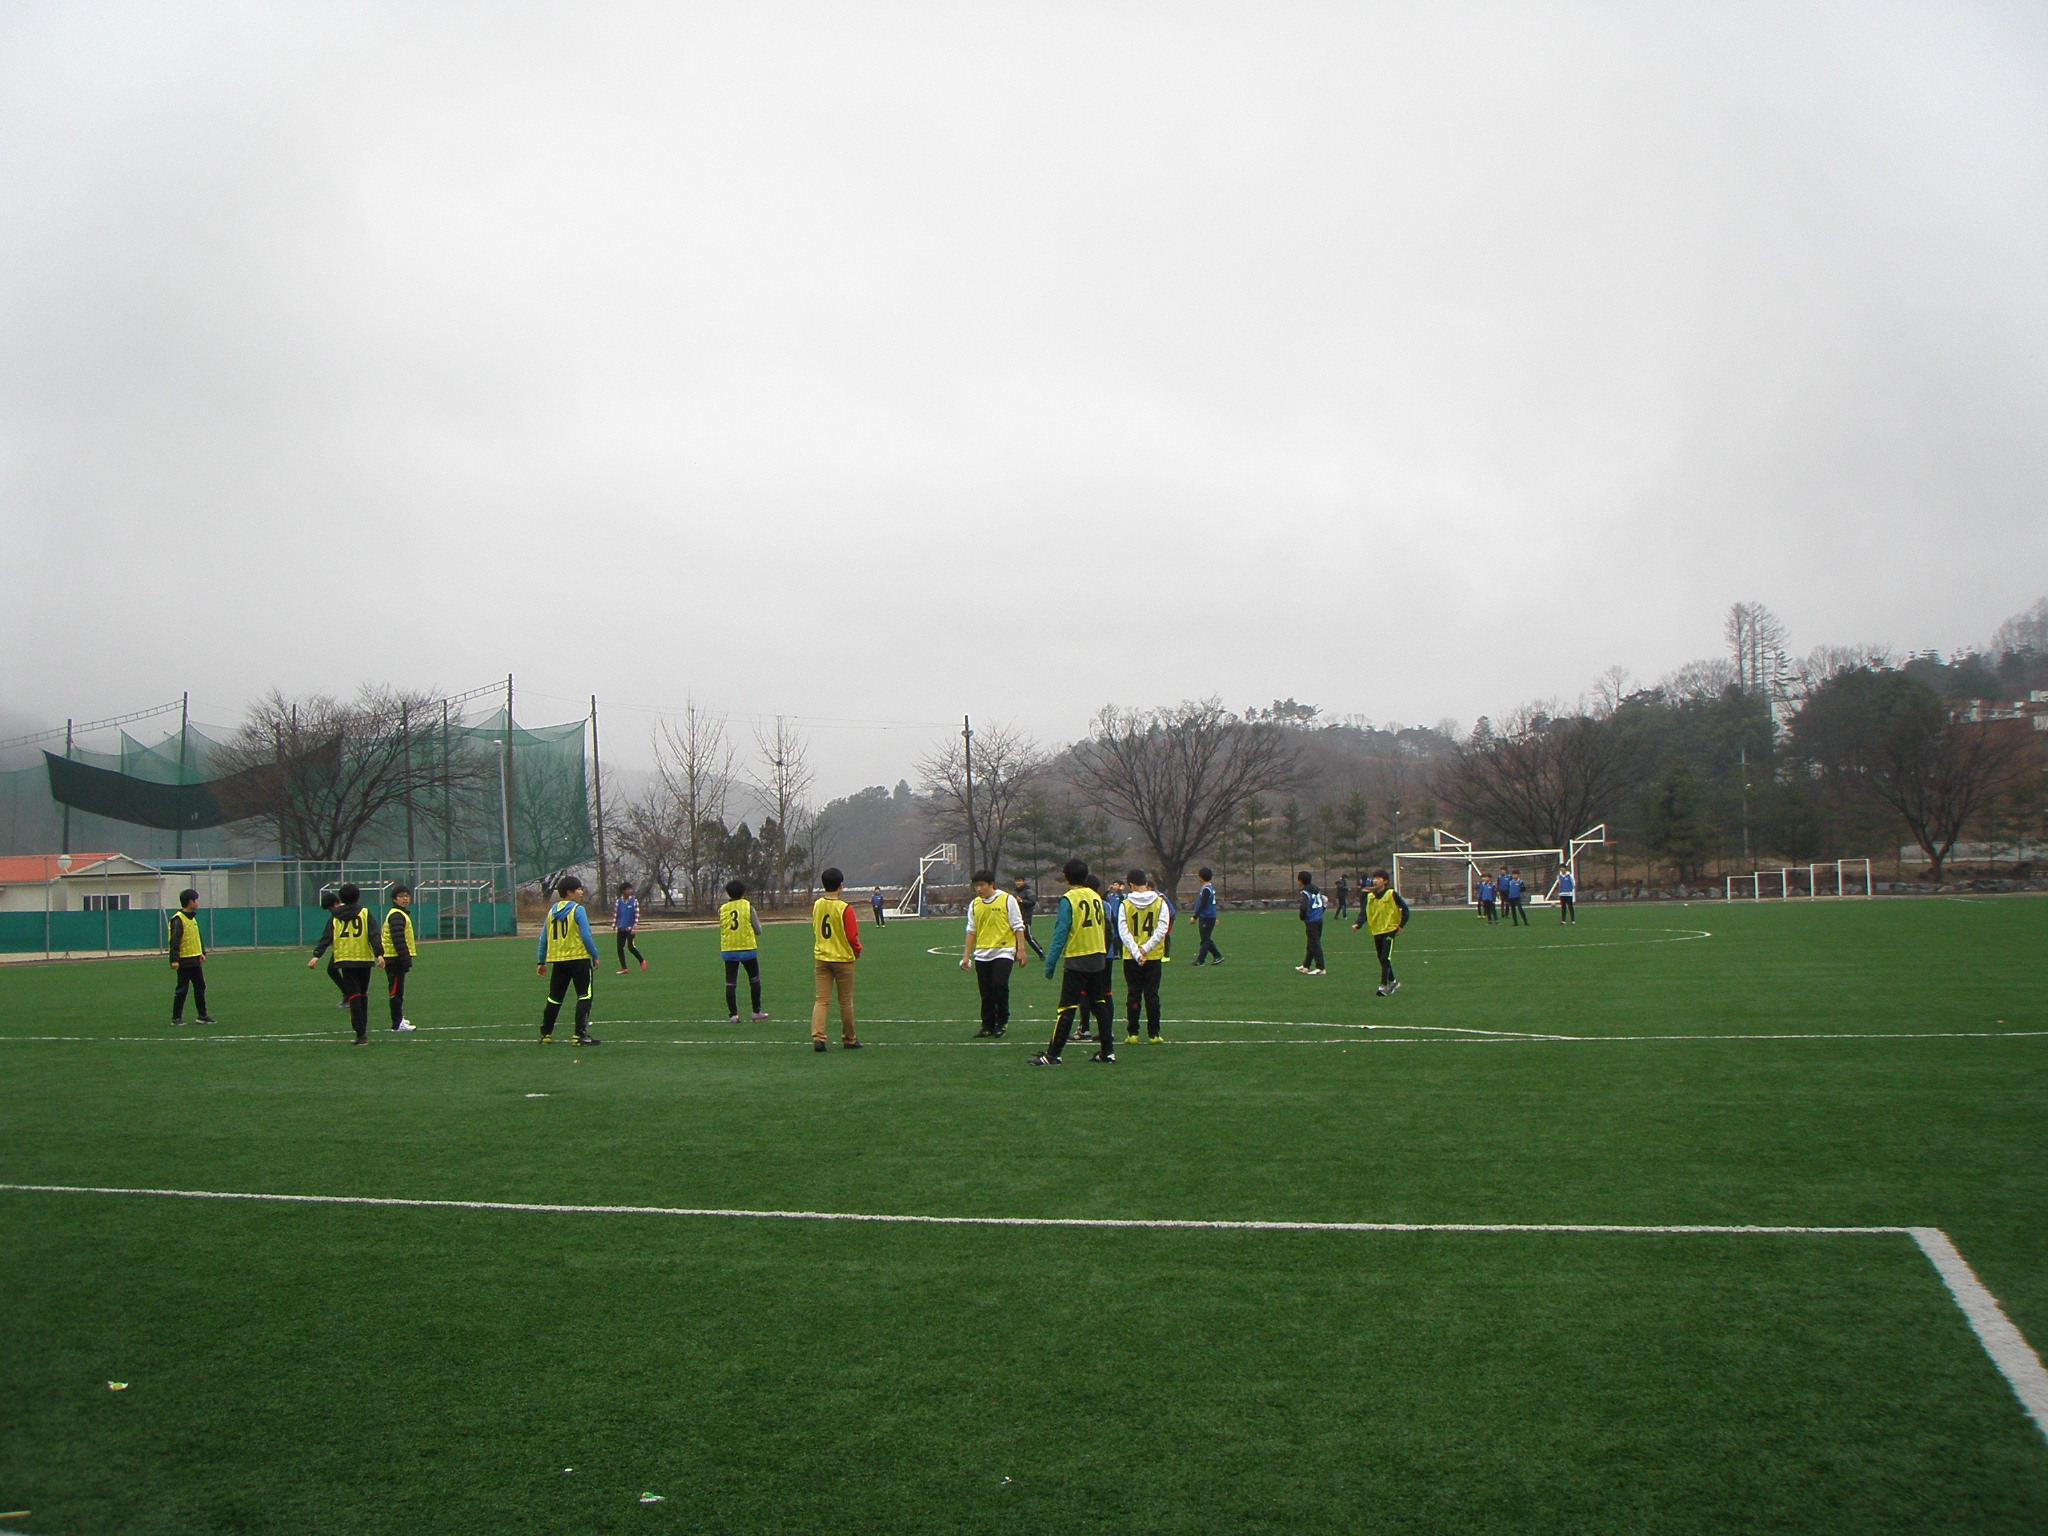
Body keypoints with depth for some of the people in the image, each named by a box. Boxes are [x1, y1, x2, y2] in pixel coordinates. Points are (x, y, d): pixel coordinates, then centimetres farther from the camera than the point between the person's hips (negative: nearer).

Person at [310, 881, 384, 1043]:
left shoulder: (334, 916, 5)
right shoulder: (364, 913, 2)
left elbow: (326, 937, -1)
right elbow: (374, 935, -7)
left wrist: (317, 955, -4)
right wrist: (379, 954, -13)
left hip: (345, 960, 0)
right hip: (364, 959, 0)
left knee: (354, 996, -1)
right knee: (363, 995, 14)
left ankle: (361, 1035, -10)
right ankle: (363, 1032, 14)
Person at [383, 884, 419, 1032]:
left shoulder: (401, 914, 19)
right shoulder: (396, 916, -14)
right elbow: (398, 940, -22)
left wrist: (406, 958, 22)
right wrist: (406, 959, -25)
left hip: (395, 959, 11)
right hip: (395, 959, -11)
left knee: (398, 990, 19)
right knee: (396, 991, -10)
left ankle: (398, 1018, 30)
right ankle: (397, 1023, -10)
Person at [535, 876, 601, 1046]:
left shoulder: (552, 911, 10)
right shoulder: (577, 910, -8)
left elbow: (543, 939, 12)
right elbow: (586, 936, -13)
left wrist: (541, 962, 18)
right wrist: (595, 956, -4)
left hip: (558, 961, 6)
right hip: (579, 959, -6)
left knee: (554, 999, 15)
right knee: (584, 997, -1)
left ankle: (545, 1034, 21)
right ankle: (580, 1034, -7)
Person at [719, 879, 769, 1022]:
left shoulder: (722, 909, 3)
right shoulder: (748, 906, -4)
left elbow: (721, 928, 9)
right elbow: (758, 930, 0)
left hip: (728, 950, 2)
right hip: (747, 949, -2)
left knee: (730, 983, 3)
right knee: (754, 980, 14)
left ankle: (733, 1014, -1)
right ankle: (757, 1012, 17)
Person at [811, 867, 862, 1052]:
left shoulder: (816, 905, 0)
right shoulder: (844, 908, -16)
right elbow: (852, 936, -14)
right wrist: (857, 950, 4)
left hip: (821, 958, 4)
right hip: (843, 958, -4)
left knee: (821, 1000, 3)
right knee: (846, 1002, 9)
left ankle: (818, 1037, -12)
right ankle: (849, 1040, 19)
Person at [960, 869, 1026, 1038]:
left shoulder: (1007, 900, -3)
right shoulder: (974, 904, 9)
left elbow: (1018, 926, -2)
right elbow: (971, 931, 16)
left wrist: (1020, 949, -8)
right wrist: (966, 955, 14)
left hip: (1003, 951, -4)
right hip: (982, 953, 4)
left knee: (1000, 985, -16)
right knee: (985, 992, 4)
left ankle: (1002, 1023, -1)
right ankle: (988, 1026, 14)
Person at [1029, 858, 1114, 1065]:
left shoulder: (1068, 900, -12)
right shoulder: (1096, 897, 7)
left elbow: (1060, 934, -15)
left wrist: (1050, 964, -12)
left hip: (1077, 960, -6)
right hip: (1098, 958, 6)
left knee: (1067, 1009, -4)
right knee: (1099, 1005, 13)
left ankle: (1053, 1055, -3)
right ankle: (1108, 1051, 14)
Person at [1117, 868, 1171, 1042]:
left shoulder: (1125, 905, -4)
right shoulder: (1160, 903, -2)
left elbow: (1123, 932, -10)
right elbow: (1162, 930, -10)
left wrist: (1137, 953, -13)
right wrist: (1146, 949, -12)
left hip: (1131, 958, 0)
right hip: (1154, 957, 0)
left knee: (1133, 995, 7)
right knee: (1152, 995, 6)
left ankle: (1132, 1033, 8)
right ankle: (1153, 1034, 6)